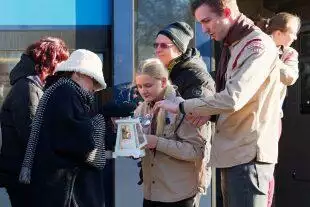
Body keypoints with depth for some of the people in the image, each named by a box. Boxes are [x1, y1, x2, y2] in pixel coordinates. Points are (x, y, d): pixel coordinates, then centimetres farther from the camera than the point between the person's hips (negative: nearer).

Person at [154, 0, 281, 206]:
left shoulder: (258, 46, -15)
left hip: (248, 154, -9)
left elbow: (232, 99, -26)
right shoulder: (232, 46, 16)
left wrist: (180, 107, -15)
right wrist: (206, 113, 0)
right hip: (232, 153, 9)